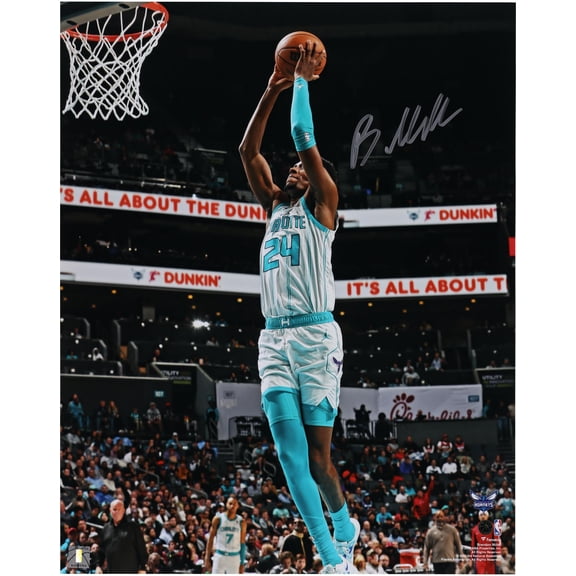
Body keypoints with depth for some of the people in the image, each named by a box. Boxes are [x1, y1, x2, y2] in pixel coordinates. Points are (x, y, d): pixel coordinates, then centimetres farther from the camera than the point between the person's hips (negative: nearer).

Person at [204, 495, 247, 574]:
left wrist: (242, 563, 2)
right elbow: (210, 539, 2)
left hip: (234, 557, 1)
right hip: (220, 555, -1)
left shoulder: (241, 521, 2)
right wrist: (207, 558, -3)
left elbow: (242, 543, 5)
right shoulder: (218, 519, -2)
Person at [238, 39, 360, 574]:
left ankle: (345, 524, 24)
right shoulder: (274, 206, 22)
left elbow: (305, 140, -2)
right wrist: (272, 91, 13)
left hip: (315, 334, -5)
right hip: (273, 338, 5)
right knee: (291, 455, -5)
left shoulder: (322, 203, 7)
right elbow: (248, 151, 17)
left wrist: (302, 80, 5)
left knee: (317, 454, -4)